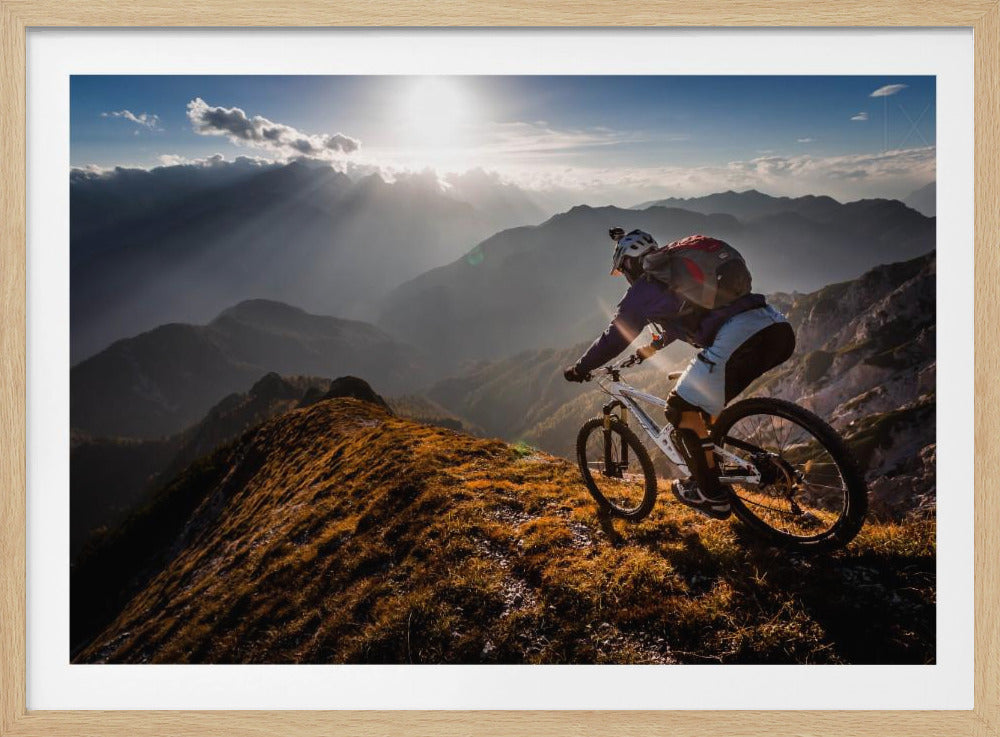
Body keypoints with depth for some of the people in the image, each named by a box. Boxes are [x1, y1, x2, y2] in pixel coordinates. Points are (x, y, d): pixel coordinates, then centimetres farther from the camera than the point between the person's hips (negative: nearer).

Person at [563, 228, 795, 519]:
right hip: (779, 326, 9)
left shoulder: (643, 289, 7)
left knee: (681, 408, 6)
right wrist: (653, 346, 60)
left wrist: (579, 370, 29)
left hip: (736, 340, -9)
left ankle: (712, 495, 13)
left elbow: (614, 339, 13)